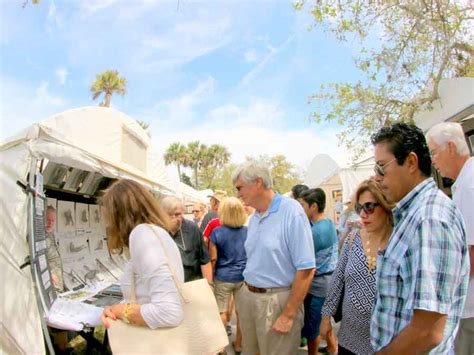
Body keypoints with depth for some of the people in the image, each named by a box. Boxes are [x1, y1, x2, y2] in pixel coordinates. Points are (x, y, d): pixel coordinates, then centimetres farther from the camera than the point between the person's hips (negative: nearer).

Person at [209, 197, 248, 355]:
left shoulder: (217, 232, -12)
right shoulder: (248, 231, -3)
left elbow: (213, 259, -7)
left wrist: (210, 277, 6)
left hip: (223, 277, -3)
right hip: (244, 276, 3)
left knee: (222, 311, 11)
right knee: (242, 311, 14)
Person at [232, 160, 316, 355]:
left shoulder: (292, 211, -18)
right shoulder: (254, 218, 7)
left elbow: (306, 269, -20)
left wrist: (289, 315, -17)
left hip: (277, 300, -7)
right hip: (247, 295, 7)